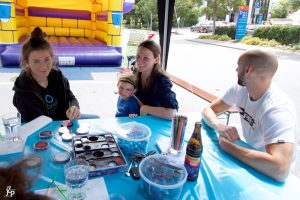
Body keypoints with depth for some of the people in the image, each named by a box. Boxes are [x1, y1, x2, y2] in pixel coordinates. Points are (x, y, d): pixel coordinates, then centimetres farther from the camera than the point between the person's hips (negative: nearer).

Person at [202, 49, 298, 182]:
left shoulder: (277, 110, -32)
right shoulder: (240, 89, -11)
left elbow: (280, 169, -43)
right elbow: (208, 110, -5)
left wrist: (226, 145, -33)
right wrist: (218, 125, -28)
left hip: (269, 175, -5)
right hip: (250, 158, 6)